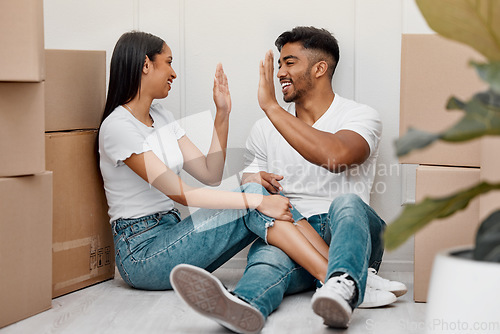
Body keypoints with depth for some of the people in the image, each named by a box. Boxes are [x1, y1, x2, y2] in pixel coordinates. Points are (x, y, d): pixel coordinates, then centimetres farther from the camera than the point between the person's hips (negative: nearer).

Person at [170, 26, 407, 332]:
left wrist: (272, 106, -17)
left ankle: (342, 287, -66)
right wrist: (254, 185, -9)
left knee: (346, 203, -36)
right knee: (267, 255, -34)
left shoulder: (361, 116, 3)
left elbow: (337, 157, -21)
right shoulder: (266, 129, 18)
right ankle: (241, 305, -69)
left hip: (344, 230, -2)